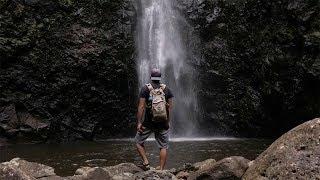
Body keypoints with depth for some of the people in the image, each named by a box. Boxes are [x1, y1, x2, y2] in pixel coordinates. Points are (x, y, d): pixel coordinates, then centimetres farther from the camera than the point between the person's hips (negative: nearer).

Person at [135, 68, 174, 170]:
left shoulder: (145, 89, -3)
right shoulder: (166, 89, 4)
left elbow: (141, 107, -10)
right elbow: (170, 106, 2)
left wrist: (139, 122, -8)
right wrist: (167, 122, 8)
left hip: (148, 122, -2)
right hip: (163, 123, 2)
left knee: (139, 142, 17)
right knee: (163, 146, 8)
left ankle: (146, 162, 6)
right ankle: (161, 169, 6)